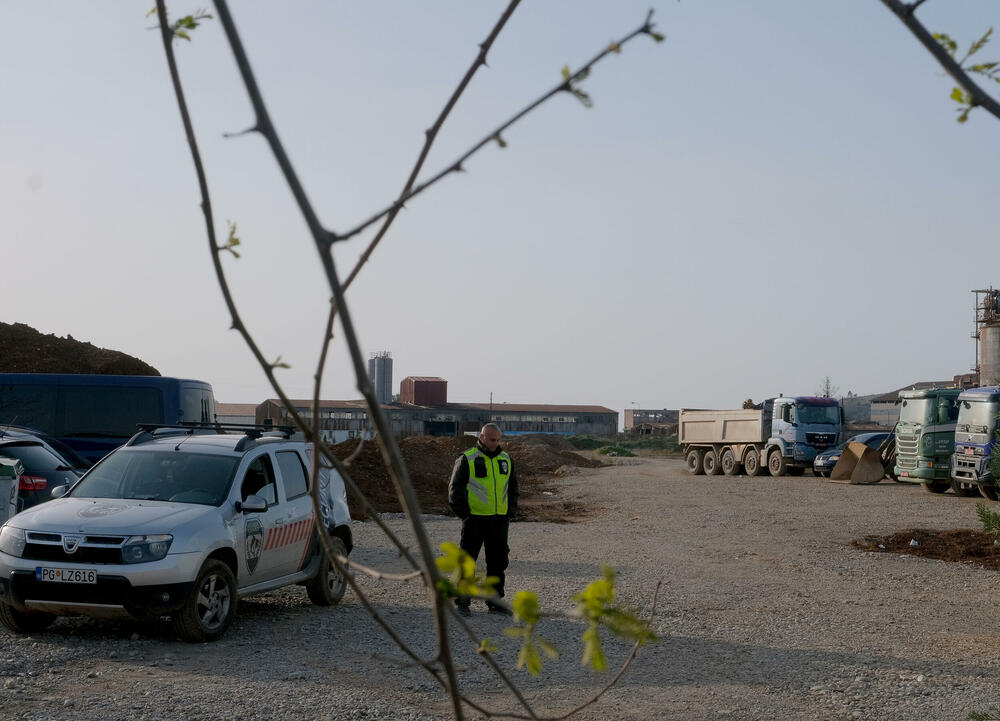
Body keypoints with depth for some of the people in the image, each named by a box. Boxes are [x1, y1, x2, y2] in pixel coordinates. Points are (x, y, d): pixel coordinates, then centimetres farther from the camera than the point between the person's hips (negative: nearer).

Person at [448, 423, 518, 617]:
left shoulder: (506, 459, 11)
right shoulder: (467, 459, -4)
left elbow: (513, 487, 22)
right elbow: (455, 488, -4)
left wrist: (511, 512, 11)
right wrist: (463, 514, -9)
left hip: (500, 520, 5)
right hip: (475, 519, -5)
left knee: (498, 561, 9)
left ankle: (495, 601, 18)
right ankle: (463, 602, 7)